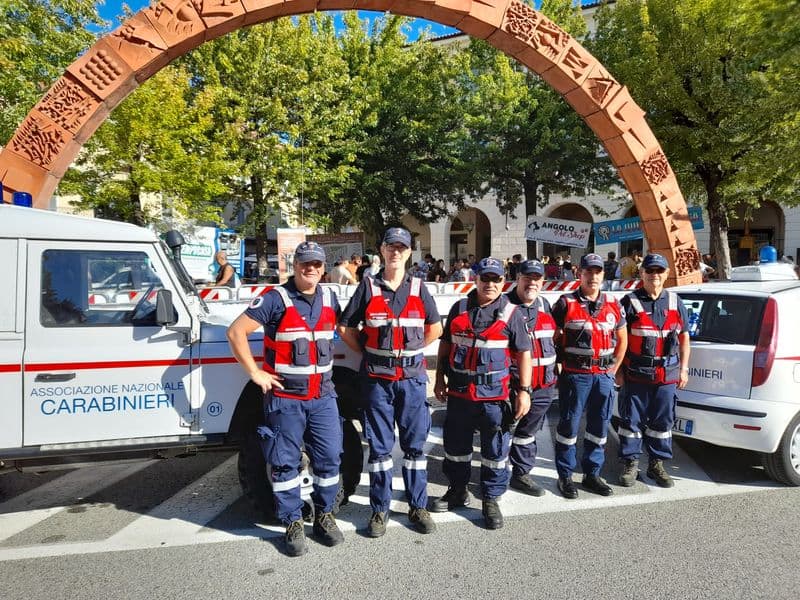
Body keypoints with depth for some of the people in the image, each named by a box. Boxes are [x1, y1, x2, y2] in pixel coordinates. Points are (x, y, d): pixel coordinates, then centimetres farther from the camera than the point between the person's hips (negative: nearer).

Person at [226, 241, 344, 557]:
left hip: (322, 396, 5)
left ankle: (324, 516, 28)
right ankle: (293, 525, 22)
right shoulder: (276, 299, -11)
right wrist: (255, 373, -12)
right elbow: (235, 332, -12)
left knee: (329, 459, 9)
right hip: (285, 398, -4)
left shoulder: (329, 298, 6)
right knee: (286, 463, 7)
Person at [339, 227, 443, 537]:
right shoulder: (368, 287, 1)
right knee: (379, 445, 7)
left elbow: (435, 327, 15)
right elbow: (345, 328, 4)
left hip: (412, 377, 1)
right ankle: (379, 510, 20)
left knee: (415, 444, 8)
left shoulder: (418, 288, 5)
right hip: (377, 378, -1)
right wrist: (369, 352, 0)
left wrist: (412, 349, 7)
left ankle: (418, 507, 22)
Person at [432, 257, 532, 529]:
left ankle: (491, 499, 25)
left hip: (494, 394, -3)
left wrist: (524, 390, -7)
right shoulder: (459, 309, 5)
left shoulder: (511, 313, -2)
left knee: (495, 450, 7)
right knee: (455, 445, 15)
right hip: (458, 392, 3)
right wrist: (440, 379, 10)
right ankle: (457, 491, 35)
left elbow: (523, 353, -2)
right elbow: (445, 344, 12)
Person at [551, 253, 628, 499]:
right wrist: (561, 362, -3)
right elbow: (551, 336, -2)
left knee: (600, 425, 12)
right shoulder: (566, 303, -5)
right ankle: (565, 476, 15)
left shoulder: (613, 304, 8)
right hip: (575, 375, -4)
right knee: (569, 424, 2)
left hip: (604, 375, 5)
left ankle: (592, 474, 26)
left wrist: (613, 369, 11)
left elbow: (622, 339, 17)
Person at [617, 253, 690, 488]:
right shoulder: (630, 302, -2)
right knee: (631, 420, 4)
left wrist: (683, 369, 11)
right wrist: (619, 369, -5)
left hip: (667, 375, 3)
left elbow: (684, 336, 15)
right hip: (636, 374, -3)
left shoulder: (675, 302, 10)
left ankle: (657, 464, 25)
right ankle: (630, 464, 16)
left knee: (663, 421, 11)